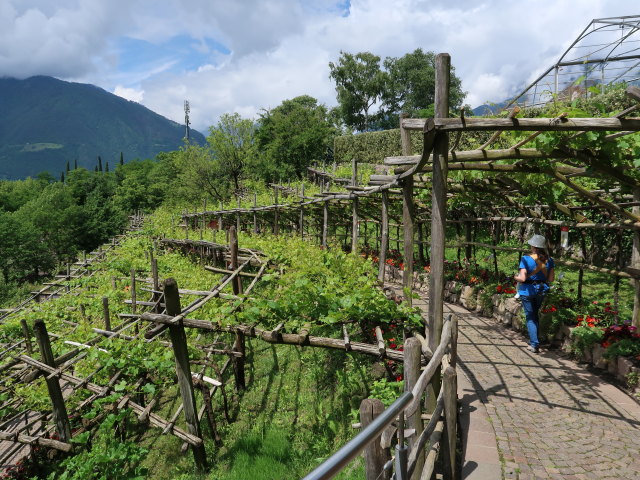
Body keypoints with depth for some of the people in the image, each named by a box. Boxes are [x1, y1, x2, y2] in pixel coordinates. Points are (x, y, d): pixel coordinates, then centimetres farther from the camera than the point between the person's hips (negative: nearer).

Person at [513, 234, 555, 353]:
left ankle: (534, 344, 1)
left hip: (528, 290, -4)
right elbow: (551, 279, 1)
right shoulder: (548, 260, -3)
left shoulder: (526, 259, -18)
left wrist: (516, 277, -1)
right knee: (535, 315, 21)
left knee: (530, 317, 6)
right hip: (541, 290, 5)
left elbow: (522, 278, -21)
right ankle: (534, 342, 28)